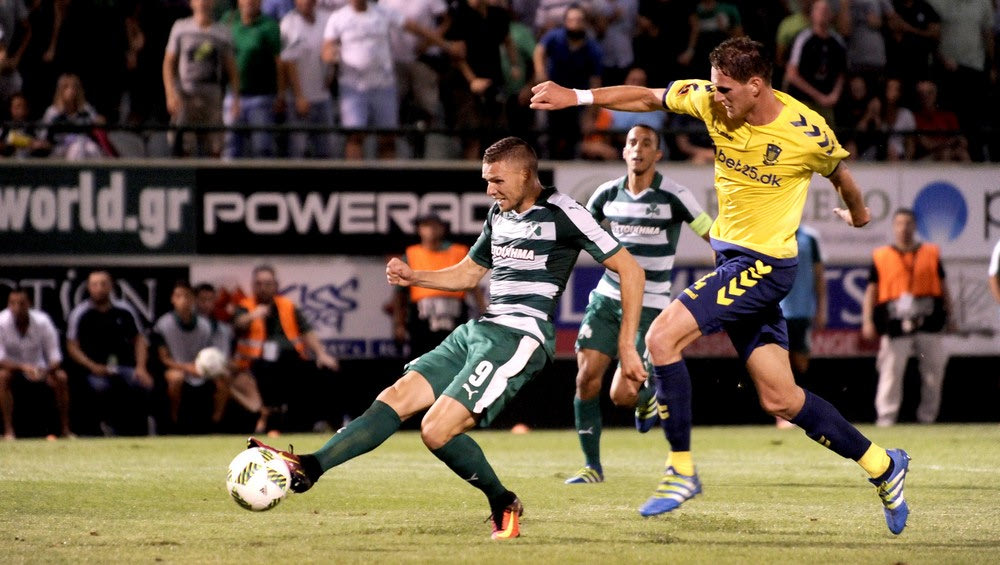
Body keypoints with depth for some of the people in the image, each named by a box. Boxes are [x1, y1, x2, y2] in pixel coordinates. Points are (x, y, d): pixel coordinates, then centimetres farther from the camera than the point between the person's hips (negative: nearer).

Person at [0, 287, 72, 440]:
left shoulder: (42, 321, -16)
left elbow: (55, 357, -14)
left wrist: (47, 371, -38)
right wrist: (23, 367, -42)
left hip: (38, 366, 2)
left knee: (61, 377, -24)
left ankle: (65, 430, -13)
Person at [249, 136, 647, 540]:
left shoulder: (562, 214, -8)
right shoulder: (499, 215, 17)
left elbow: (630, 271, -6)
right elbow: (467, 274, 31)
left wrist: (627, 346, -9)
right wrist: (414, 277, 12)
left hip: (519, 337, -8)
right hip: (478, 330, 8)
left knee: (437, 430, -18)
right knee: (396, 398, -5)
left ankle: (504, 506, 2)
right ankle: (310, 467, -11)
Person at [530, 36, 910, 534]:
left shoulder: (808, 134, -16)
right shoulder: (711, 101, -4)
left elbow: (839, 175, 5)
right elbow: (649, 98, 9)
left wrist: (858, 214, 25)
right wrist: (576, 97, 2)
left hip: (764, 266, -7)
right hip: (730, 257, 7)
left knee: (661, 339, -19)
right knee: (780, 400, 8)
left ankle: (682, 471, -8)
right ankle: (883, 465, 22)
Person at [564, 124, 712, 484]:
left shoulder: (673, 197, -11)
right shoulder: (609, 194, 2)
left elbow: (714, 237, -7)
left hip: (649, 307, -4)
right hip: (607, 299, 4)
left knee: (622, 395, -12)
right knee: (586, 379, -7)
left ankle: (648, 398, 26)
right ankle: (592, 466, 7)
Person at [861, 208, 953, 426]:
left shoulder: (931, 253, 12)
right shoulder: (881, 257, 7)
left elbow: (943, 286, 15)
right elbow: (871, 290, 6)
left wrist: (949, 316, 7)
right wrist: (867, 321, -4)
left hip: (929, 322, 2)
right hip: (895, 324, -2)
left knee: (933, 371, 3)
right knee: (891, 370, -7)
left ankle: (927, 417, 13)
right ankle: (886, 417, -4)